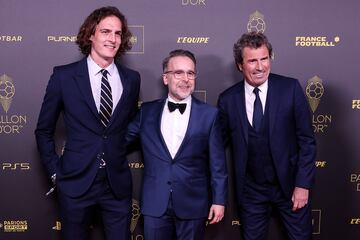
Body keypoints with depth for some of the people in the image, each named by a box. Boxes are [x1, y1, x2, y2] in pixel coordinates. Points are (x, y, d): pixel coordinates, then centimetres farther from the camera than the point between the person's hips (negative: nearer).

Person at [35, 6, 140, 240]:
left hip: (118, 182, 2)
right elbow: (44, 130, 3)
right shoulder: (64, 76, -5)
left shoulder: (132, 79, 2)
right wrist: (55, 170, 1)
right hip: (76, 181, -2)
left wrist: (120, 158, 9)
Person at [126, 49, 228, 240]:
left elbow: (217, 162, -2)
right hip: (154, 204, 2)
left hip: (193, 204, -1)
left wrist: (219, 200, -2)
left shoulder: (209, 114, -2)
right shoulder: (147, 111, 3)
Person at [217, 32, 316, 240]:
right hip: (251, 190, 1)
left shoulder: (290, 88, -8)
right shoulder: (227, 99, -4)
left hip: (290, 185, -1)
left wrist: (303, 184, -10)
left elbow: (307, 140, -6)